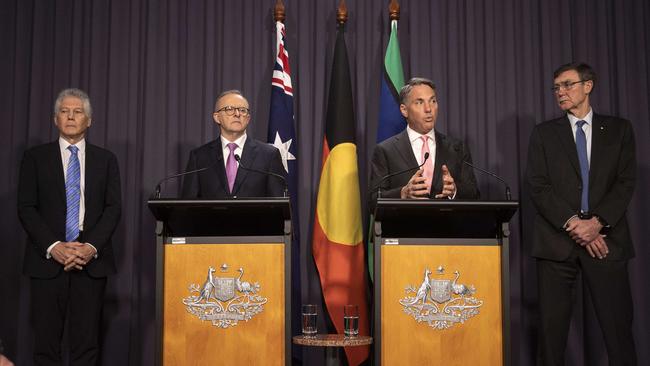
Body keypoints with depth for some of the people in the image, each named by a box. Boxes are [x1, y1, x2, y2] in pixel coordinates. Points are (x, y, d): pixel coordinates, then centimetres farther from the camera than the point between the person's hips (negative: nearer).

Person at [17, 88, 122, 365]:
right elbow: (26, 208, 1)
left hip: (92, 261, 1)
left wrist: (91, 247, -11)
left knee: (87, 342, 1)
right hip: (48, 260, 0)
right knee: (46, 342, 1)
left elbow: (113, 208, 4)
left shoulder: (106, 159, 11)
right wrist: (53, 247, -11)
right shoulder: (35, 157, 8)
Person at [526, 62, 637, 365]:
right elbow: (538, 186, 0)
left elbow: (626, 183, 2)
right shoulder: (543, 133, 10)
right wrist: (572, 223, -12)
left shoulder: (619, 129, 11)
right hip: (557, 241, 0)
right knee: (552, 326, 1)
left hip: (606, 240, 0)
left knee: (618, 325, -1)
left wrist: (597, 222, -12)